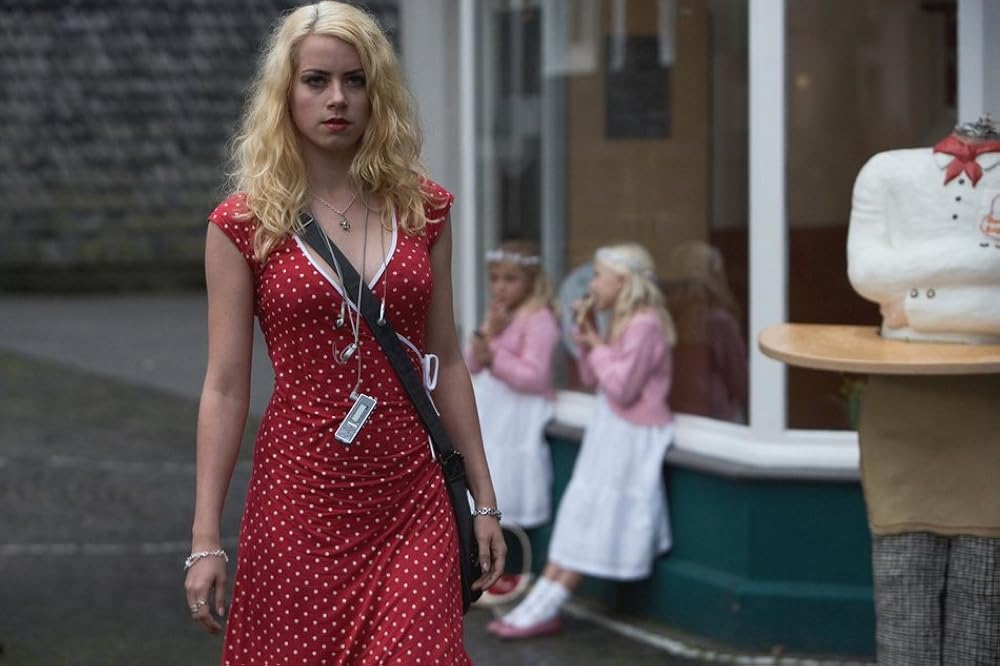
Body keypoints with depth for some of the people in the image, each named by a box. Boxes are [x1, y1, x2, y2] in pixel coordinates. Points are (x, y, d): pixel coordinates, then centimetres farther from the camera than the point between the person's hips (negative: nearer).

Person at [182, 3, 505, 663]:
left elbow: (446, 361, 11)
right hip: (298, 502, -1)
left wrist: (485, 500, 9)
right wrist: (205, 540, -5)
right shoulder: (244, 224, -2)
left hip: (412, 505, 2)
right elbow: (225, 387, -2)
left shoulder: (422, 209, 6)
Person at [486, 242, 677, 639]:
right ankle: (540, 604, 5)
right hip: (611, 433, 10)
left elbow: (621, 389, -23)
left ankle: (543, 610, -3)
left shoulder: (644, 325, -19)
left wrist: (598, 346, -12)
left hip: (632, 438, -10)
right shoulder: (622, 321, 12)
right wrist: (588, 342, 1)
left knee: (593, 521, -5)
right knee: (580, 516, 6)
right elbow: (593, 380, 15)